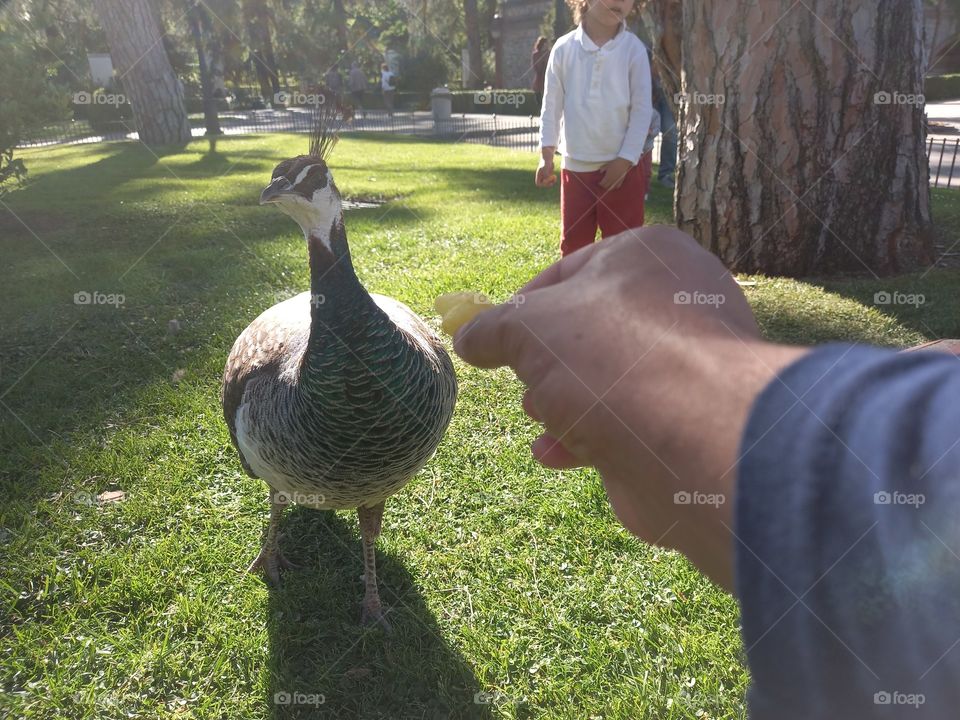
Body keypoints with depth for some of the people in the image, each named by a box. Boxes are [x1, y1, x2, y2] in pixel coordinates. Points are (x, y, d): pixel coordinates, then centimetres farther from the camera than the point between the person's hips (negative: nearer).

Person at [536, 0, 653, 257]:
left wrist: (626, 159, -10)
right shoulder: (564, 48, -1)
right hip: (575, 166, 2)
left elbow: (642, 108, -3)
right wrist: (546, 154, -3)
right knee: (573, 245, 11)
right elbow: (552, 104, 4)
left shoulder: (634, 48, -3)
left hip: (621, 166, -1)